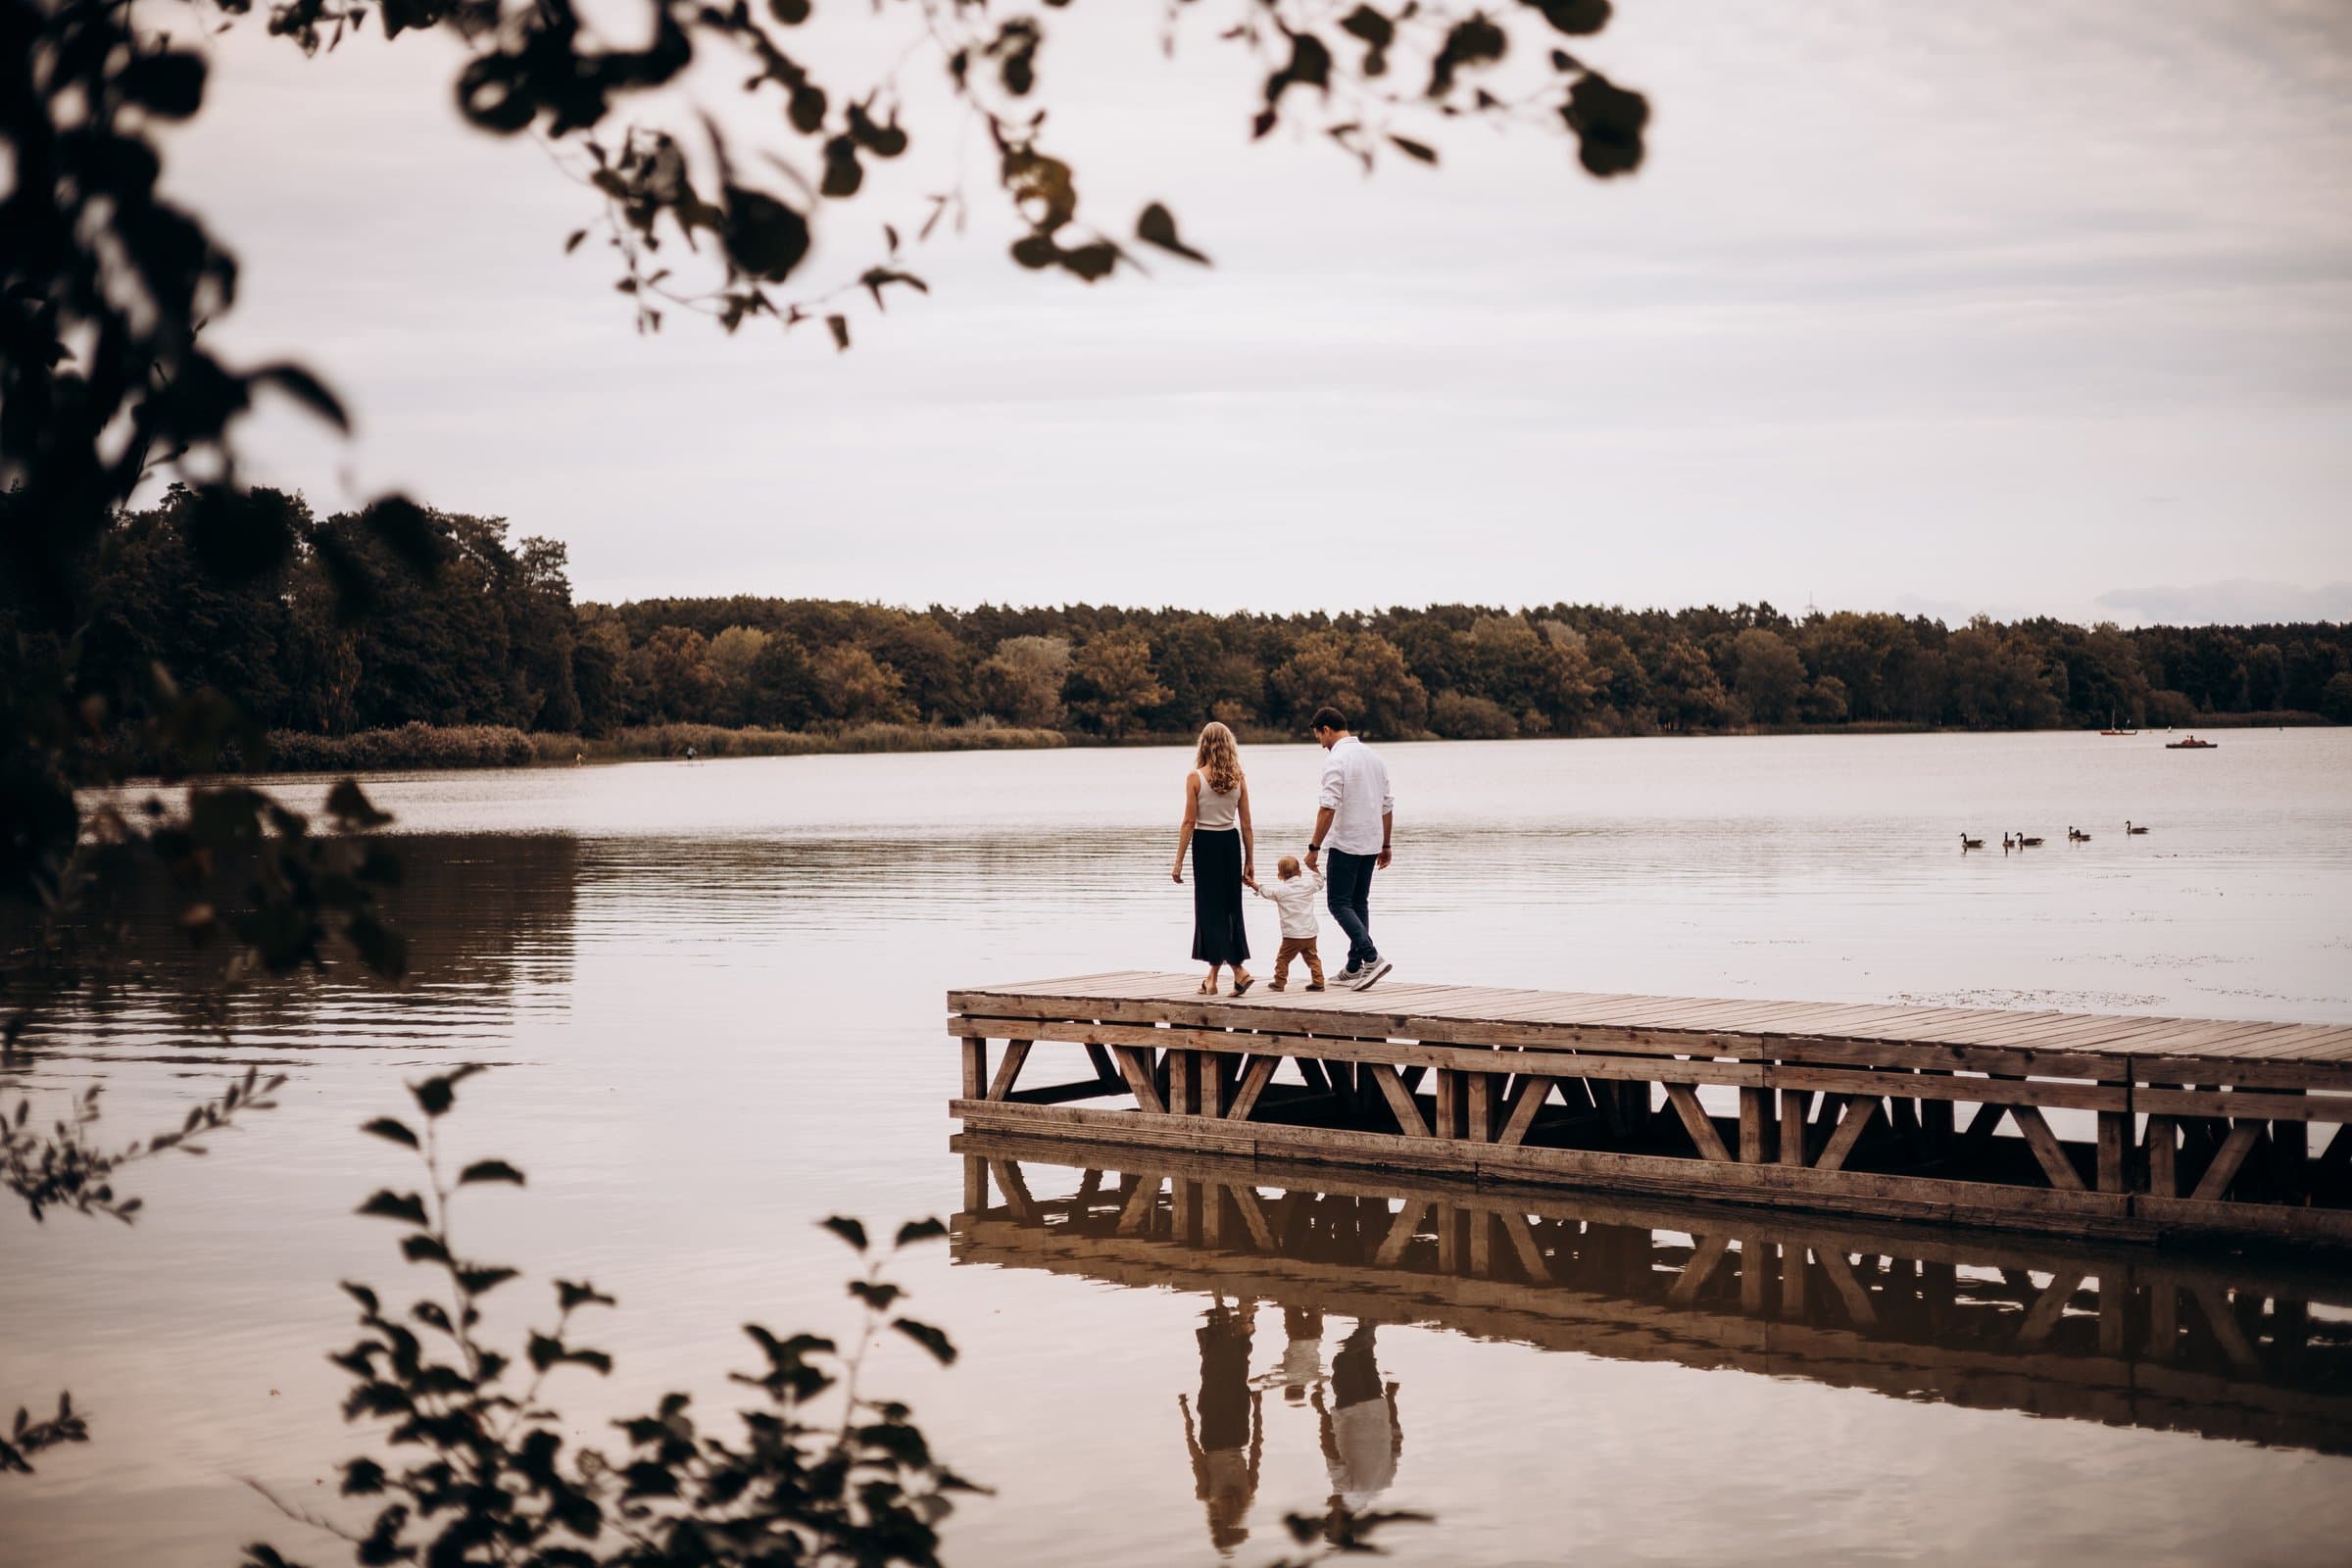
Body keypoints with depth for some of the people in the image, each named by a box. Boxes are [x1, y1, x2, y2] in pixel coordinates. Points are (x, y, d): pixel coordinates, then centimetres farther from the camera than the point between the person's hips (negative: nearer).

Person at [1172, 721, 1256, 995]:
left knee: (1210, 907, 2)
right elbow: (1246, 823, 3)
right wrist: (1250, 861, 10)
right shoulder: (1238, 777, 1)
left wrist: (1179, 861, -5)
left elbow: (1189, 822, -10)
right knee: (1231, 906, 12)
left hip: (1205, 843, -4)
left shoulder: (1195, 777, -9)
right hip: (1231, 842, 4)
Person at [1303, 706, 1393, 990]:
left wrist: (1314, 847, -18)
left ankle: (1372, 958, -18)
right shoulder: (1373, 757, 12)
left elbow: (1328, 808, -21)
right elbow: (1387, 806, 16)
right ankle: (1354, 968, 15)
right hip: (1370, 844, 8)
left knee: (1340, 904, -3)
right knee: (1359, 903, 14)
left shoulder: (1336, 760, -14)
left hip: (1345, 844, -8)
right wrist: (1385, 845, 22)